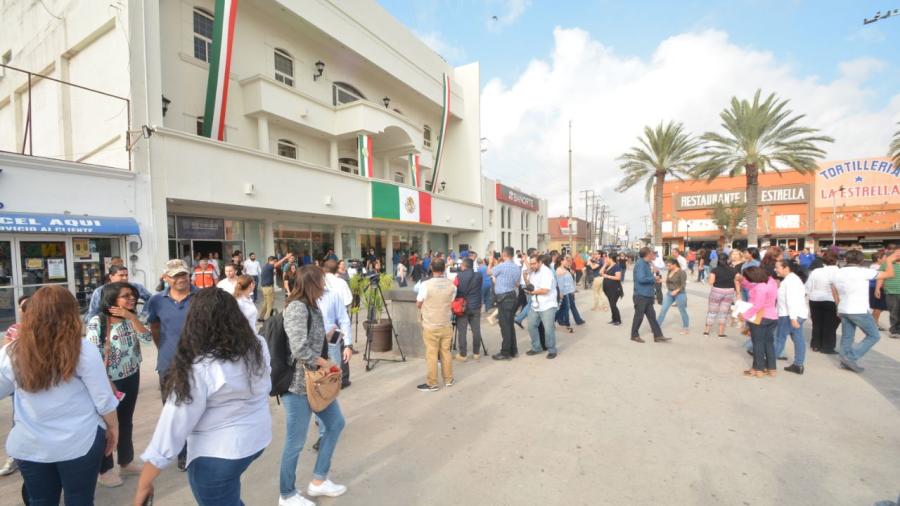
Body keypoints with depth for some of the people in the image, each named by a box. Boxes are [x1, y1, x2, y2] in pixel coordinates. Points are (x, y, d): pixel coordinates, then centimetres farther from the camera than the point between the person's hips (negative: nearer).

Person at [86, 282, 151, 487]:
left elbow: (147, 338, -11)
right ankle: (104, 470, 25)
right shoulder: (97, 322, -15)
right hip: (109, 381, -5)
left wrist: (131, 317, -19)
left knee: (126, 422, 17)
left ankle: (126, 462, 32)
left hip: (131, 378, 6)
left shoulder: (131, 320, 2)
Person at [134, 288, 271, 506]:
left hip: (218, 453, -5)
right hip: (258, 438, 5)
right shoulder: (257, 345, -10)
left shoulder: (198, 369, -26)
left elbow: (175, 425, -20)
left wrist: (144, 485, -11)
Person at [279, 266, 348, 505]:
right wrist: (323, 362, -15)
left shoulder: (312, 306, 7)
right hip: (298, 384, -10)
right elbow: (299, 349, -28)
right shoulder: (297, 307, -21)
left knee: (336, 423, 19)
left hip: (316, 379, 10)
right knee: (295, 443, 7)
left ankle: (318, 481, 34)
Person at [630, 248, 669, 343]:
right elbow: (641, 279, -28)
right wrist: (653, 279, -15)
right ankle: (635, 335, 15)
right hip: (641, 295, -9)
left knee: (652, 315, 12)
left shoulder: (646, 263, 12)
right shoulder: (640, 263, -17)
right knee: (639, 316, 2)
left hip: (647, 295, 9)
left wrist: (655, 280, 5)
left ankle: (658, 336, 19)